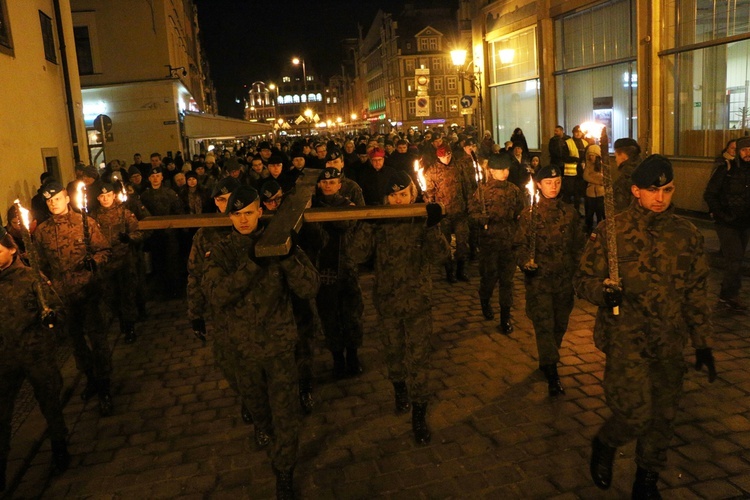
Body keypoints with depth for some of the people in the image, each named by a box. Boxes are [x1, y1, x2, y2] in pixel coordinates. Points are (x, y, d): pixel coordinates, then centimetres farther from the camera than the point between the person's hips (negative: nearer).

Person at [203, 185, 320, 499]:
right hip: (243, 344, 2)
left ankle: (284, 473, 26)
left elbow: (310, 289, -17)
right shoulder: (222, 252, -5)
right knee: (256, 404, 23)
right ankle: (268, 434, 55)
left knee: (285, 412, 3)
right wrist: (252, 263, -32)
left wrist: (288, 257, -32)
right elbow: (217, 296, -23)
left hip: (280, 343, -2)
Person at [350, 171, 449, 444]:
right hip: (387, 301, 2)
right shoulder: (379, 221, -4)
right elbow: (360, 255, -14)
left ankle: (419, 416, 13)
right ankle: (400, 391, 47)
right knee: (394, 353, 20)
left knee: (417, 359, -1)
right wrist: (365, 225, -26)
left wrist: (432, 227, -30)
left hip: (418, 301, -2)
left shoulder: (423, 220, -7)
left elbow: (441, 255, -17)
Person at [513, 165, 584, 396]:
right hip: (539, 277, -4)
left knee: (560, 323, 13)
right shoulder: (530, 213, -2)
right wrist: (525, 261, -21)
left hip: (564, 278, 4)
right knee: (544, 323, -10)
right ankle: (552, 373, -8)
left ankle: (547, 361, 34)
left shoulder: (569, 212, 7)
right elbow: (520, 244, -3)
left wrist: (577, 272, 7)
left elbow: (578, 245, 13)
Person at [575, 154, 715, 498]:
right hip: (626, 341, -4)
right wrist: (603, 291, -25)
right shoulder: (611, 231, -7)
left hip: (670, 344, 4)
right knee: (635, 415, -11)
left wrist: (703, 344, 9)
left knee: (662, 418, 13)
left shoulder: (687, 235, 4)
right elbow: (583, 280, -3)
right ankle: (604, 444, 24)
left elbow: (696, 294, 11)